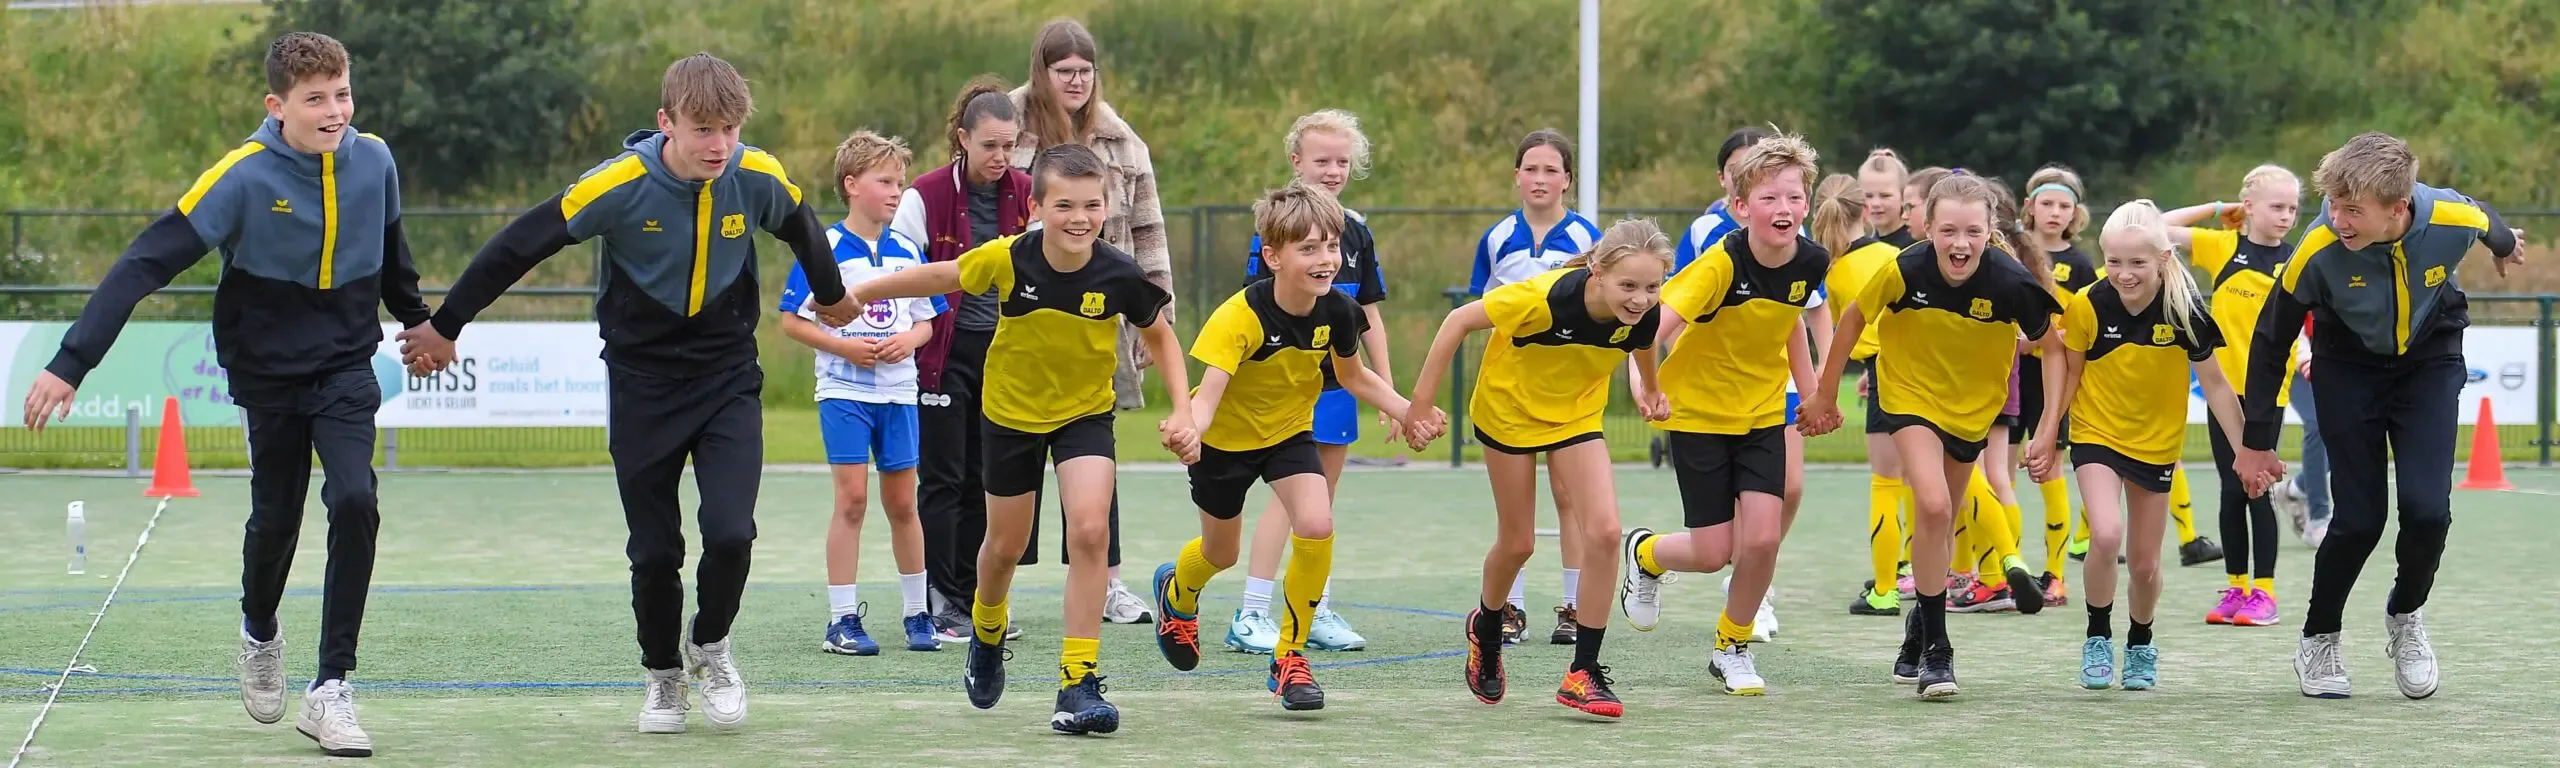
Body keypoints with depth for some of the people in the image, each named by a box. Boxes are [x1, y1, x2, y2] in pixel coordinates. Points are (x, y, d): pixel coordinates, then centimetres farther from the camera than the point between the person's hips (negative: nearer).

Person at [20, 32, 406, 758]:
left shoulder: (374, 162, -10)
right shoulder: (243, 178, -22)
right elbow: (144, 266, -25)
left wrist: (417, 318, 28)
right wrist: (70, 364, -31)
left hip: (346, 365, 2)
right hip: (268, 373, -2)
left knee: (355, 502, -17)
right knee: (276, 519, 10)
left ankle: (330, 691, -10)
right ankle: (259, 632, 45)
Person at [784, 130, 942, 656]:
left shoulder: (908, 251, 6)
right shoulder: (825, 249, -7)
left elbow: (926, 322, 13)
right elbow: (792, 321, -6)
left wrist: (907, 341, -8)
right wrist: (844, 346, -16)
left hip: (898, 390, 4)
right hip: (844, 390, -4)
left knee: (902, 502, 9)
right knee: (852, 499, -7)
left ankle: (916, 613, 20)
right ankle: (842, 620, -2)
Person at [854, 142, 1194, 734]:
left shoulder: (1120, 275, -23)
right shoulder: (1007, 259, -25)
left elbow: (1159, 334, -4)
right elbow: (941, 277, -7)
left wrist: (1182, 412, -12)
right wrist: (856, 295, 1)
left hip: (1086, 413, -1)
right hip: (1013, 412, 1)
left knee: (1089, 531, -22)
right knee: (1005, 546, 15)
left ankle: (1078, 682, -15)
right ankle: (987, 634, 49)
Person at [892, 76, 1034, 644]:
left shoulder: (1025, 195, 3)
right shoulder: (927, 196, -10)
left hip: (1002, 352, 4)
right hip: (944, 355, -4)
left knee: (987, 480, 8)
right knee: (943, 479, -3)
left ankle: (976, 601, 15)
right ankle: (941, 604, 1)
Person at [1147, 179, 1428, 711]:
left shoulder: (1338, 311, -18)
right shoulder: (1240, 317, -33)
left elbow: (1354, 376, 2)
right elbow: (1208, 393, -39)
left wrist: (1405, 409, -12)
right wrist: (1187, 431, -61)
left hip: (1290, 432, 3)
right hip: (1226, 437, -3)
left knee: (1316, 527, -22)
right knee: (1221, 553, 15)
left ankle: (1289, 657, -4)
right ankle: (1177, 592, 56)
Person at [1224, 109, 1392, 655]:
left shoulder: (1356, 230, 10)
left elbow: (1369, 316, 14)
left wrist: (1387, 386, 11)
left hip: (1338, 381, 6)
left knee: (1322, 500, 11)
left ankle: (1317, 614, 17)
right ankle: (1250, 616, -10)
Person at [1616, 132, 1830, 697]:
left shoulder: (1811, 263, -9)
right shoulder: (1721, 263, -25)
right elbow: (1661, 321, -37)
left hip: (1762, 413, 4)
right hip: (1698, 410, -4)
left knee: (1762, 539, -11)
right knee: (1714, 553, -2)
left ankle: (1733, 647, 15)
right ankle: (1644, 555, 34)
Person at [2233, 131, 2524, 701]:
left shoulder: (2453, 219, -30)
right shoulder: (2318, 251, -32)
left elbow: (2491, 228, -2)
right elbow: (2271, 342, -17)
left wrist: (2505, 248, 23)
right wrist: (2256, 442, -11)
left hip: (2430, 360, 1)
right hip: (2350, 369, -1)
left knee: (2426, 508, -12)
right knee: (2359, 519, -7)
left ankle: (2406, 616, 19)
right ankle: (2318, 642, 18)